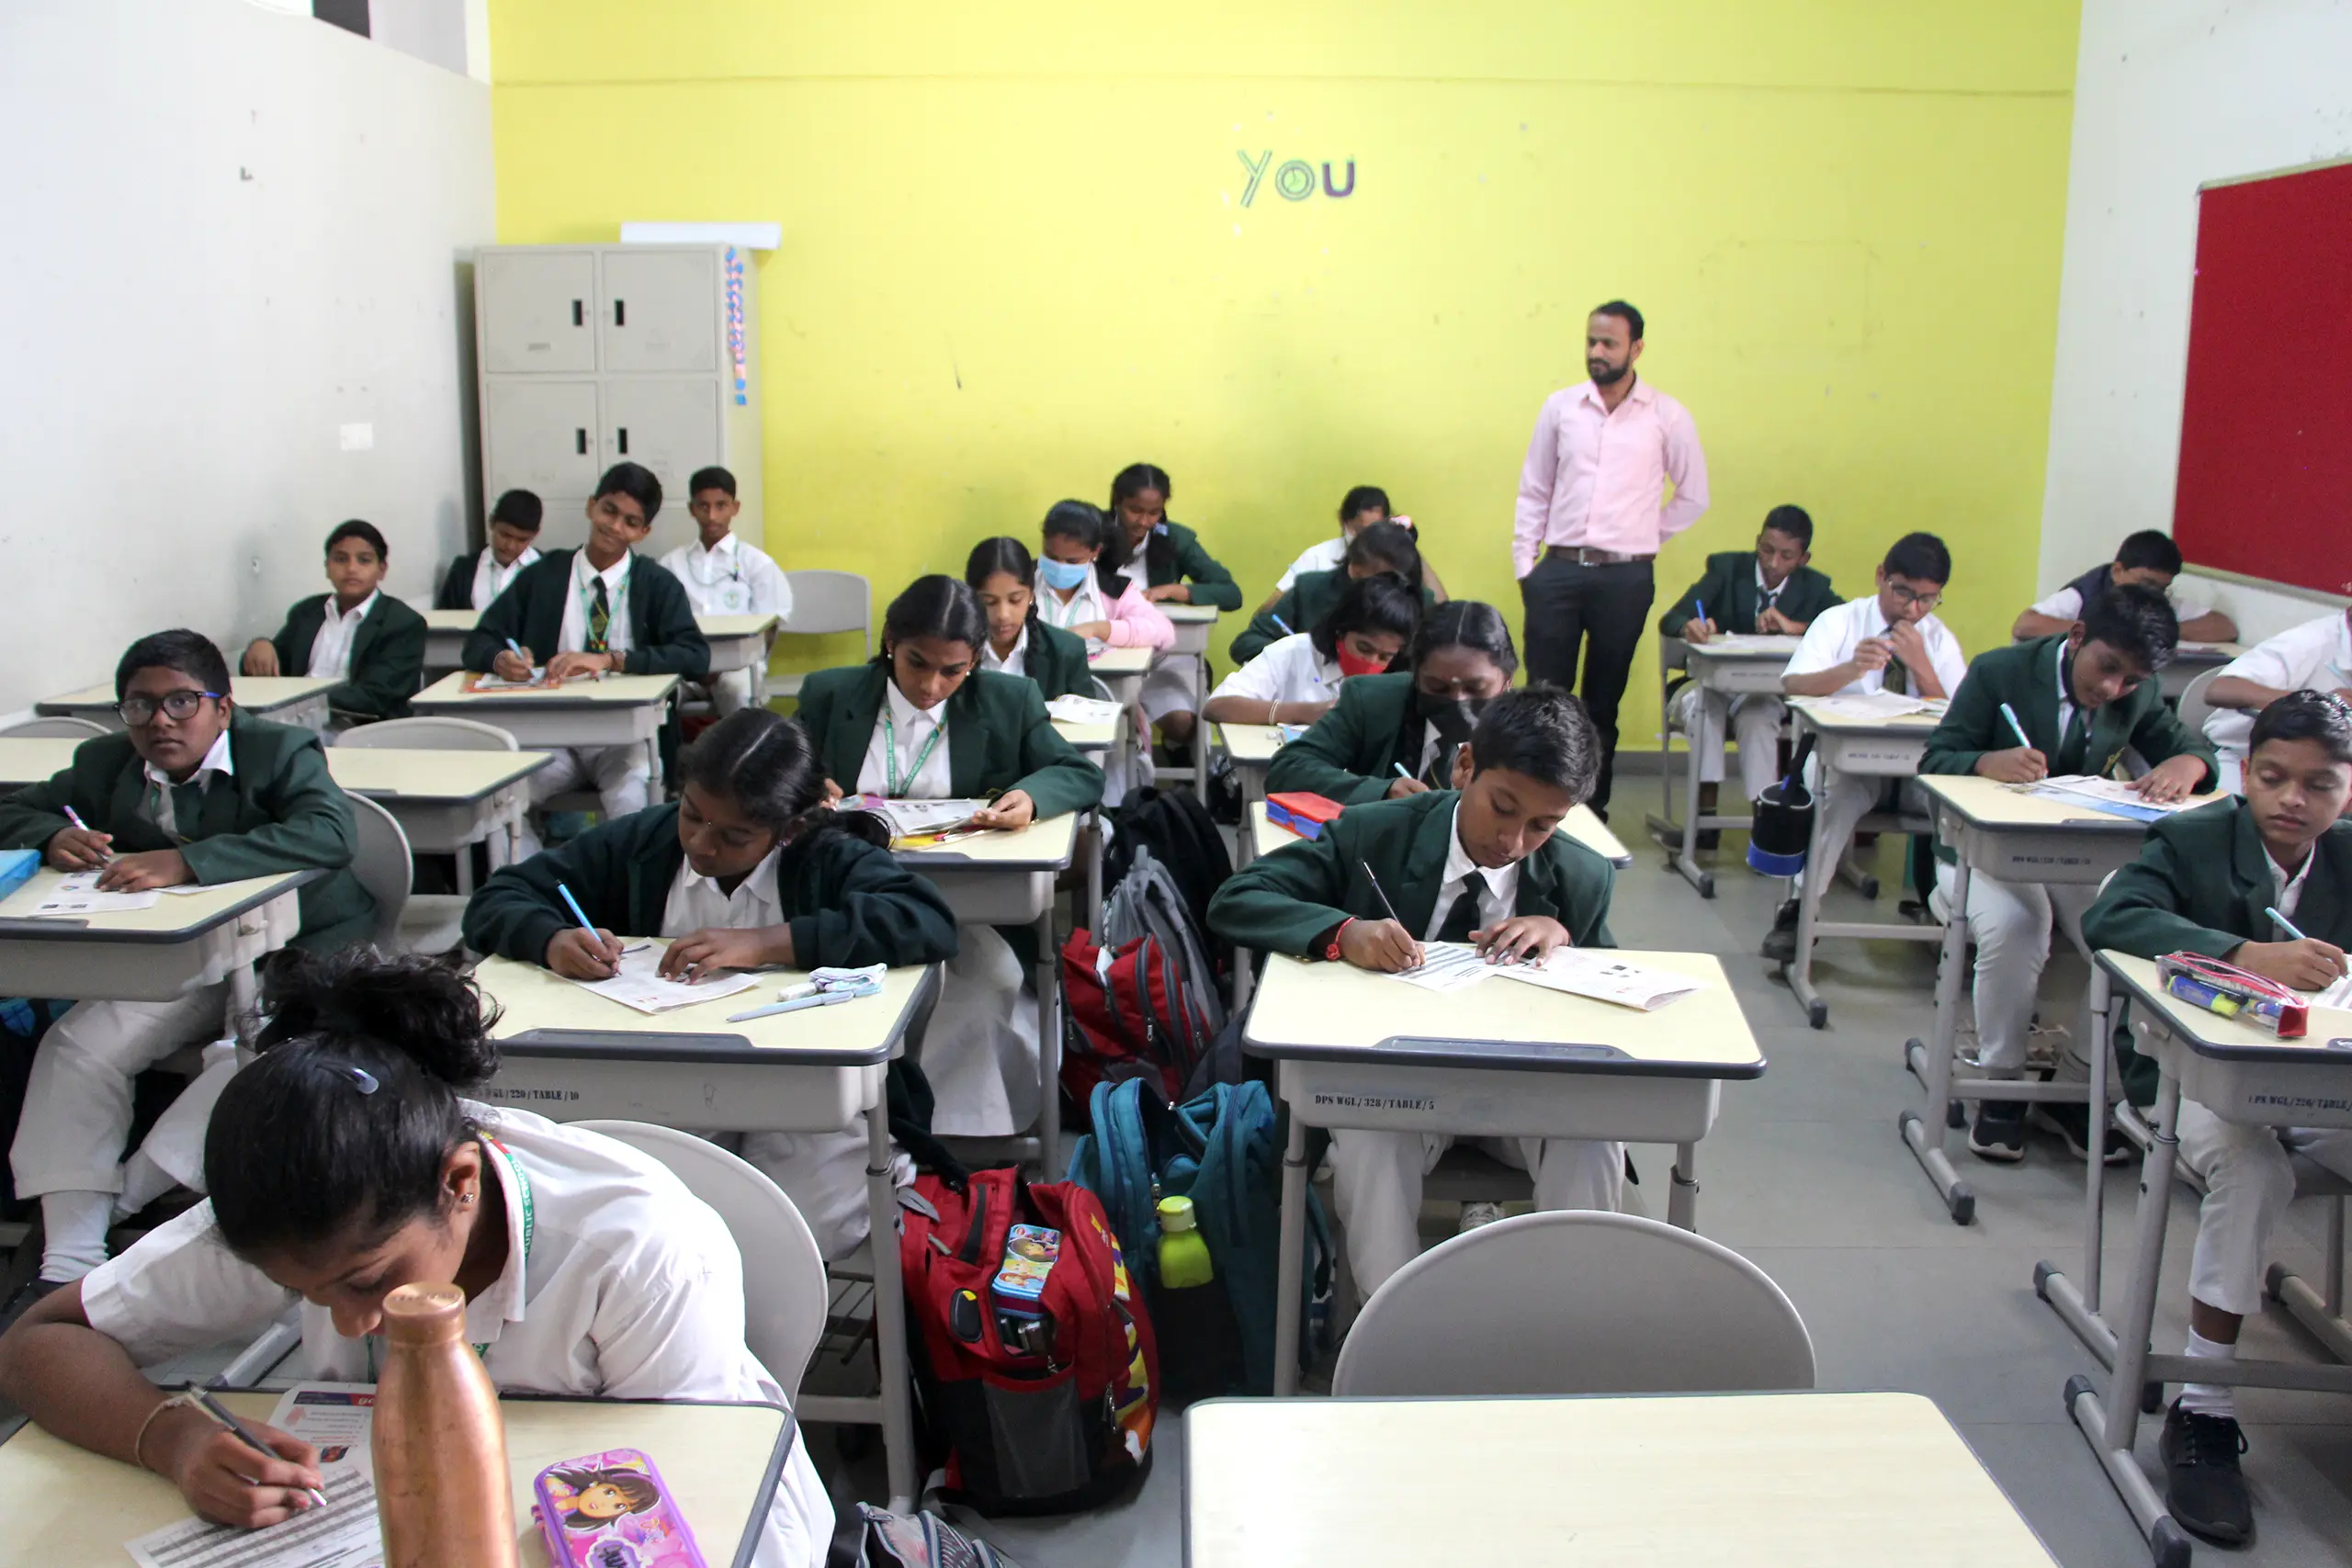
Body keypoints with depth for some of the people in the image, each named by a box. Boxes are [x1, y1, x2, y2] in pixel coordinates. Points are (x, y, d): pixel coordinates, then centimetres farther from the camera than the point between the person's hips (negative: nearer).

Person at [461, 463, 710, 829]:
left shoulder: (656, 585, 7)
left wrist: (611, 660, -22)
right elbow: (478, 643, 9)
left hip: (625, 736, -2)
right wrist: (501, 659, -17)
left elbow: (696, 656, -9)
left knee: (631, 804, -33)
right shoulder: (543, 575, 11)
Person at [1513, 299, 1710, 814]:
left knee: (1603, 700, 9)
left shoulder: (1667, 416, 2)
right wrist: (1524, 563, 4)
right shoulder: (1560, 407, 6)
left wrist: (1645, 540, 6)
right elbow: (1534, 491, 10)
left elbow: (1693, 496, 10)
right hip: (1558, 570, 1)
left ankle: (1592, 808, 19)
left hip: (1626, 578, -1)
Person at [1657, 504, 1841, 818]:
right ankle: (1705, 813, -34)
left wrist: (1796, 627, -22)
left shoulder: (1814, 587, 4)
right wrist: (1689, 626, -35)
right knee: (1701, 703, -35)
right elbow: (1669, 620, -9)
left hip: (1771, 692, 0)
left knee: (1757, 715, -34)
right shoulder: (1726, 568, 0)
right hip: (1715, 683, 0)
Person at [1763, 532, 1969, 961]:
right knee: (1839, 787, -38)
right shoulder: (1839, 621, 5)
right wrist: (1851, 669, -31)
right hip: (1841, 755, -2)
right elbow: (1793, 686, -13)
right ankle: (1801, 907, -29)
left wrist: (1920, 666, -12)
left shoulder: (1941, 640, 11)